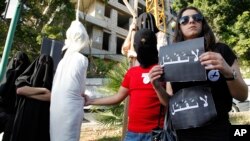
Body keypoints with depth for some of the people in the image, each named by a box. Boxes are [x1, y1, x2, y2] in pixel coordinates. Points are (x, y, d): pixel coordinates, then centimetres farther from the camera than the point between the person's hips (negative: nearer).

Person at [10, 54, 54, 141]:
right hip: (24, 118, 1)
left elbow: (51, 97, -10)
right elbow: (19, 89, -9)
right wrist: (43, 89, -10)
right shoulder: (26, 78, 11)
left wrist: (30, 94, -10)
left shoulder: (51, 83, 7)